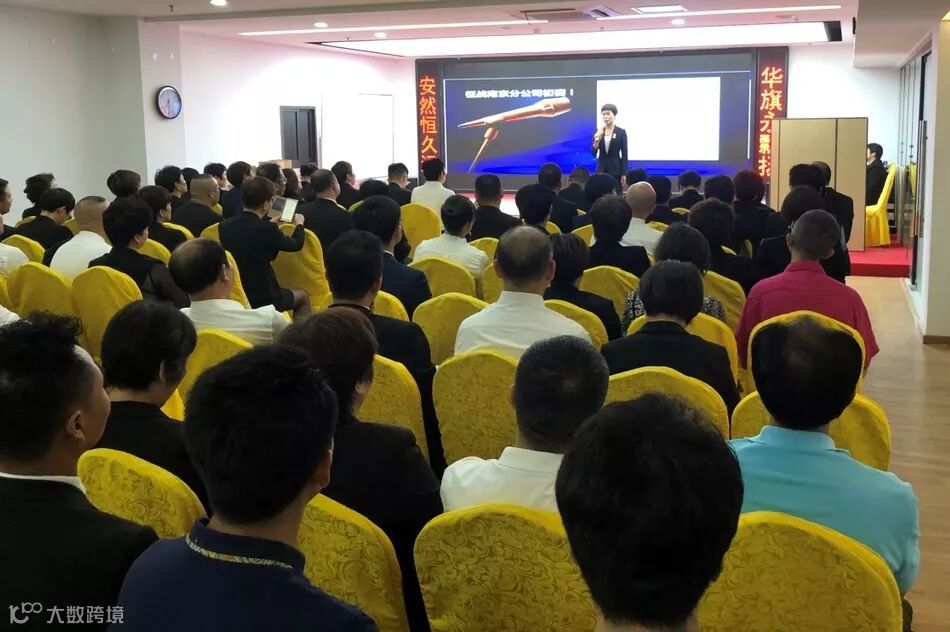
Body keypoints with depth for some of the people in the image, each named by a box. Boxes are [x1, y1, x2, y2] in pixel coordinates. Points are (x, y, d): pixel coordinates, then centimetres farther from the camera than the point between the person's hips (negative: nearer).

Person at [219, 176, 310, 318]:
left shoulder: (225, 225, -5)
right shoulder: (267, 229, -22)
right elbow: (296, 245, -4)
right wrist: (299, 224, 15)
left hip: (232, 295, 6)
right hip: (262, 298, -6)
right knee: (303, 296, 22)